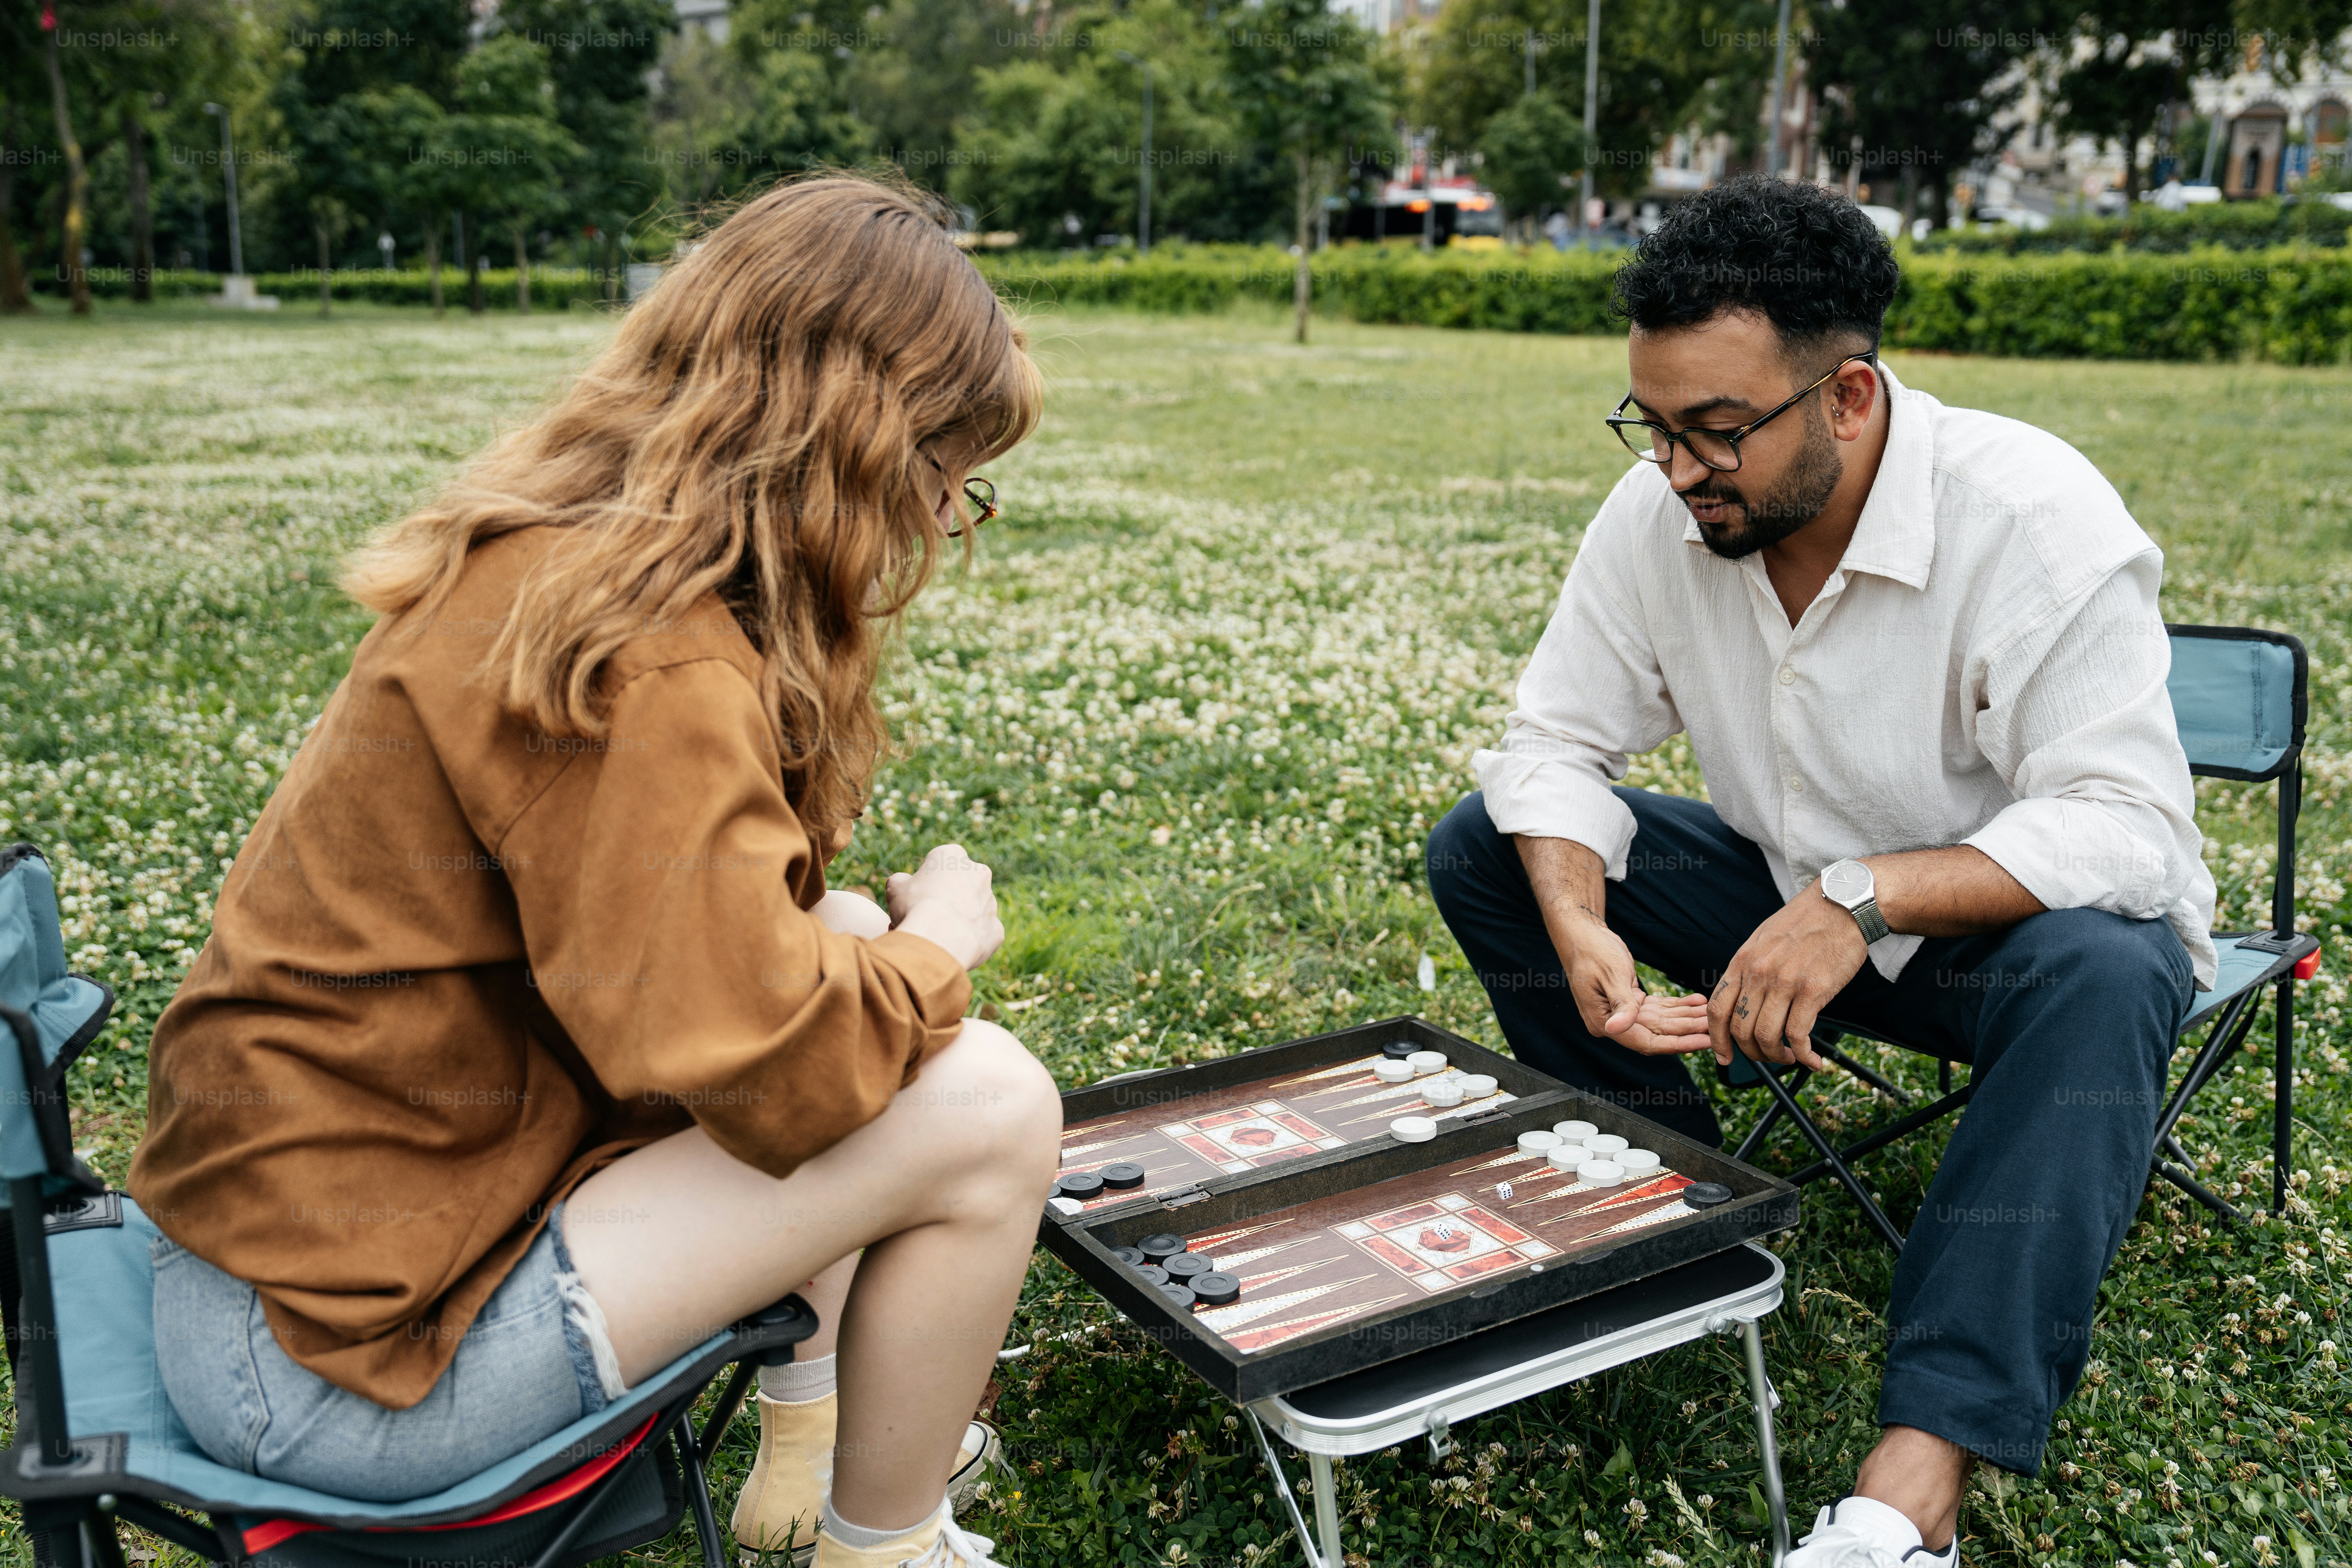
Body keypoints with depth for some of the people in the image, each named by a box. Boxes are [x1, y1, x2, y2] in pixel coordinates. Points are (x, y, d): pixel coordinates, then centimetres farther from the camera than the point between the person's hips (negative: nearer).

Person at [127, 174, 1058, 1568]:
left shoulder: (556, 553, 5)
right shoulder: (649, 663, -26)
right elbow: (766, 1061, -29)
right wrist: (937, 945, -12)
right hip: (347, 1354, -10)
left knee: (841, 936, 17)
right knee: (987, 1107, -15)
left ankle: (812, 1442, 27)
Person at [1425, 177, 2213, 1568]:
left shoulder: (2036, 520, -26)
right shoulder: (1660, 515, -12)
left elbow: (2126, 827, -29)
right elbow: (1558, 739, -8)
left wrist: (1867, 896, -43)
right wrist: (1579, 928, -27)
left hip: (2018, 916, -4)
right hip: (1792, 896, 5)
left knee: (2101, 978, -40)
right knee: (1485, 847, -10)